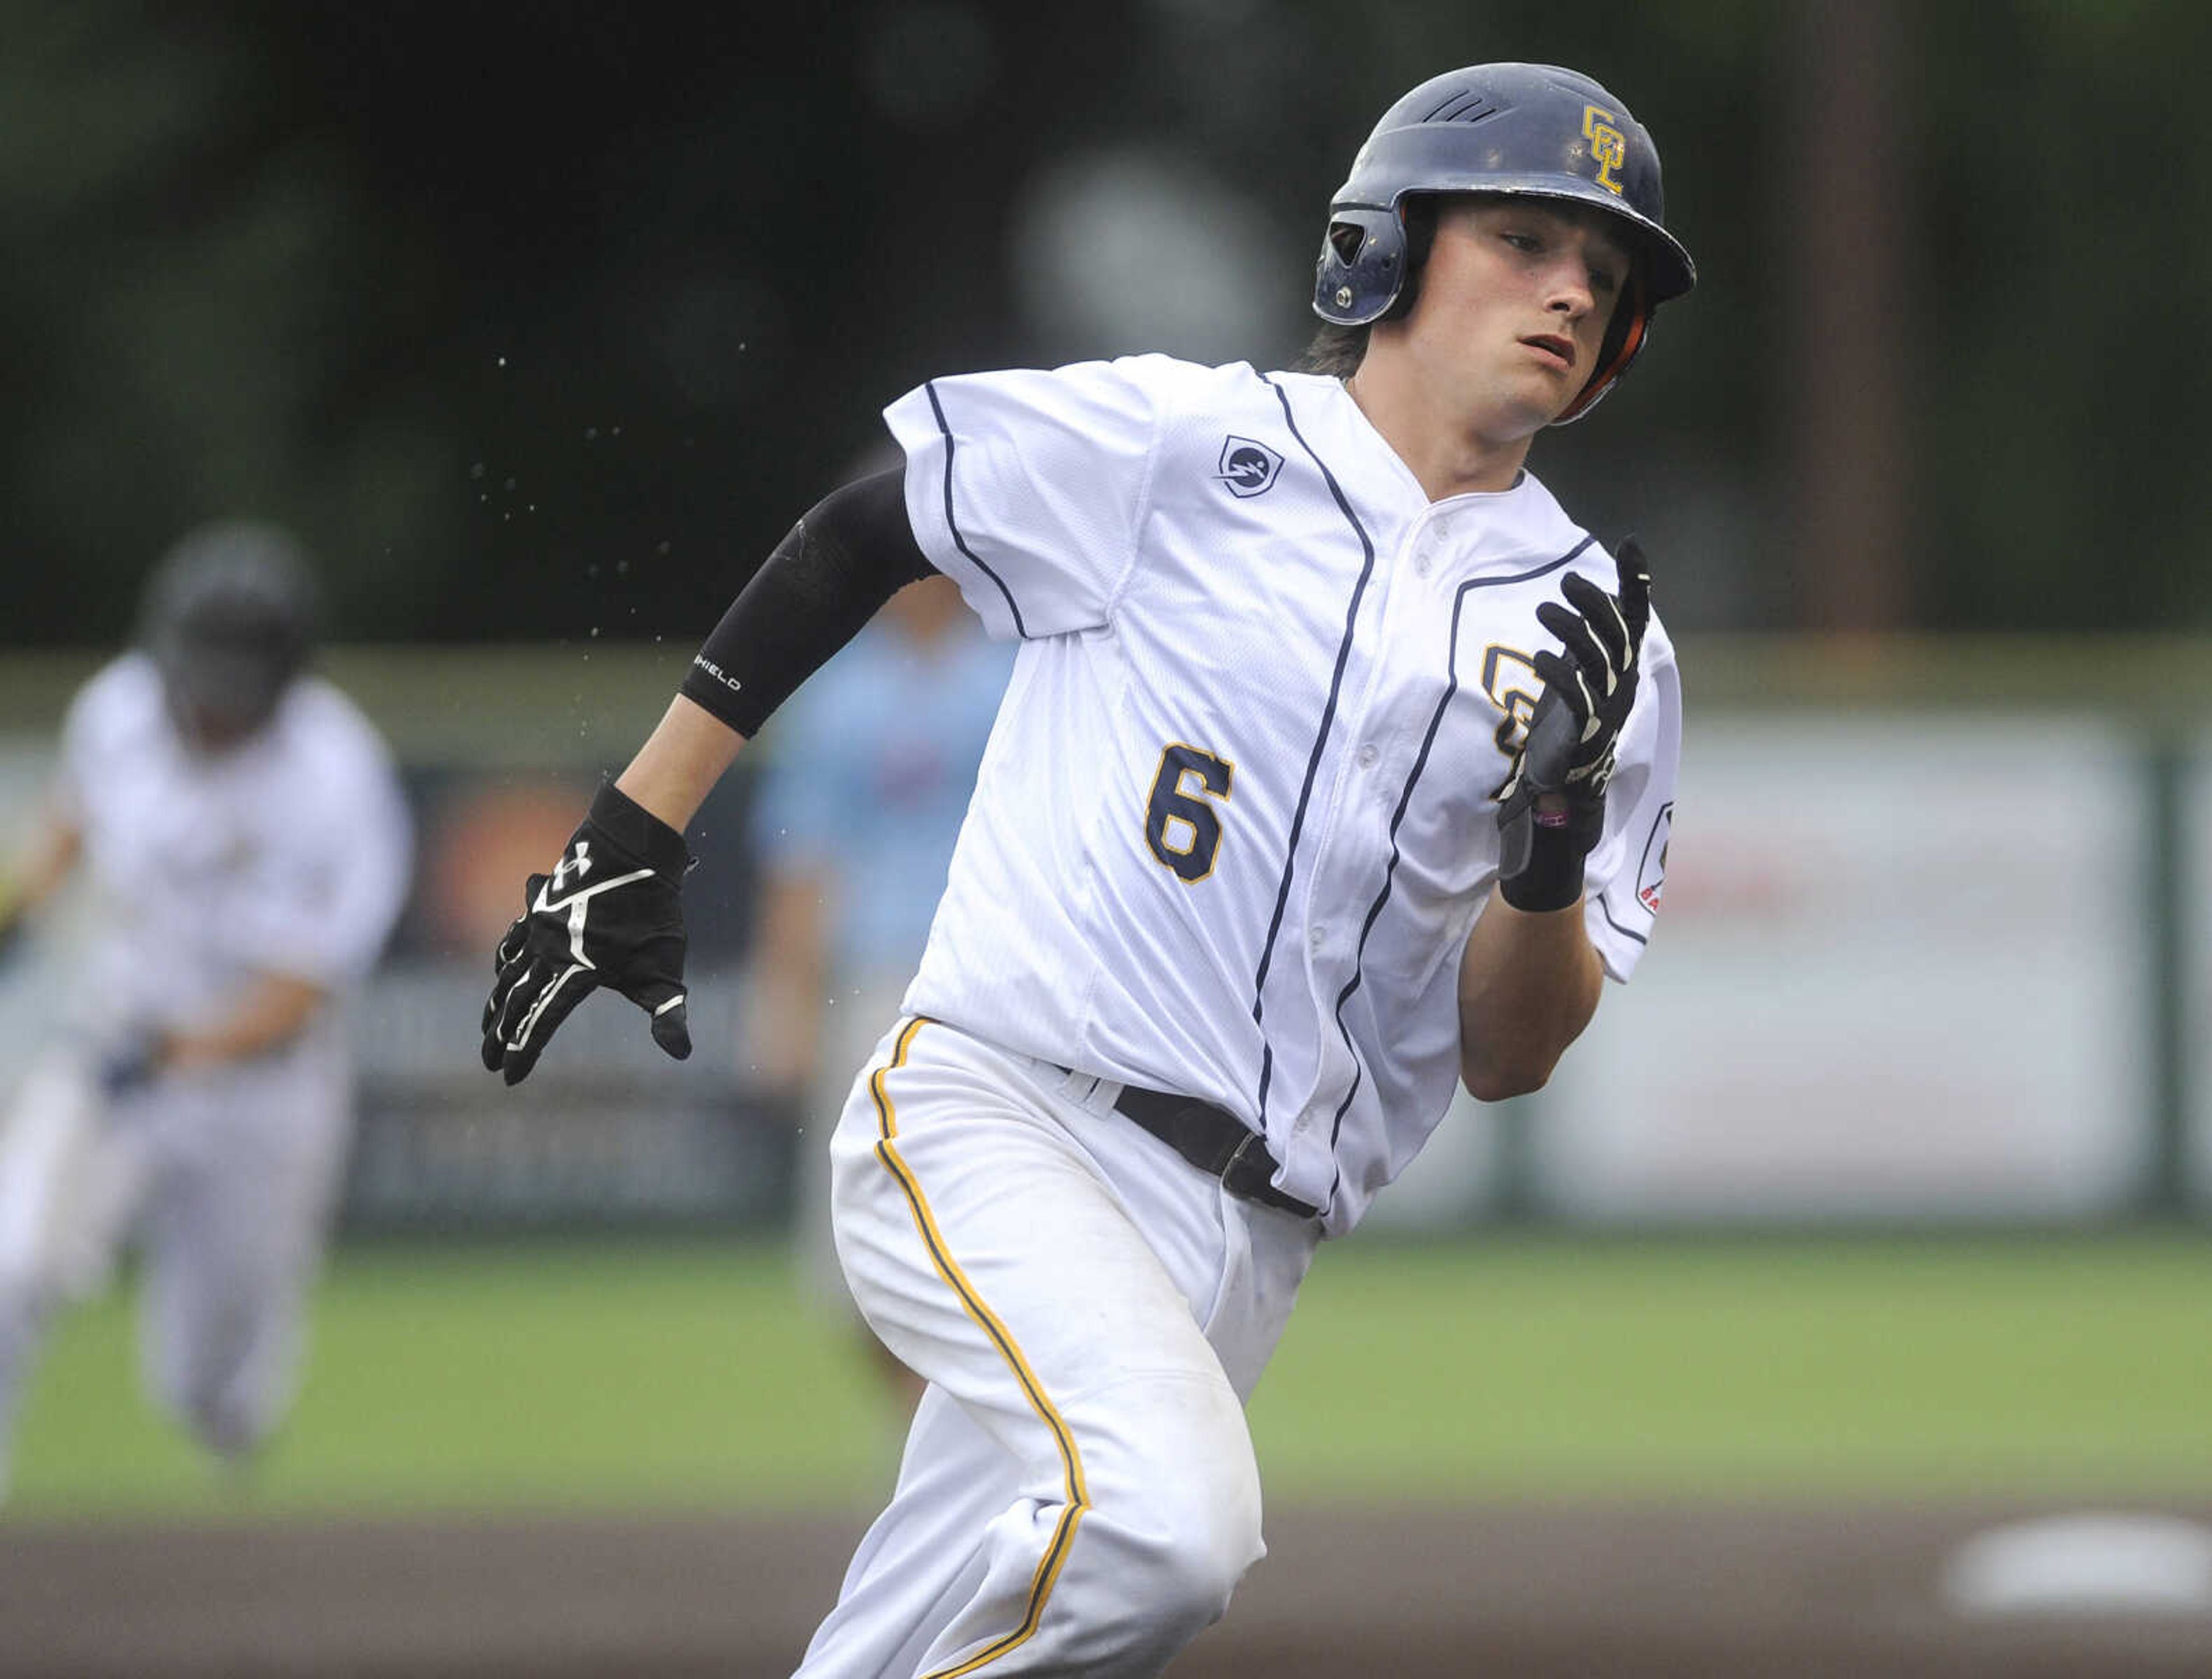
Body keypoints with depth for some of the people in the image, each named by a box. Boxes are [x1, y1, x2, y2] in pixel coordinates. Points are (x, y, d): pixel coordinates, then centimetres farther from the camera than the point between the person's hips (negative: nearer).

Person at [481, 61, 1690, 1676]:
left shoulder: (1599, 637, 11)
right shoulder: (1175, 442, 2)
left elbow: (1506, 1058, 8)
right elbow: (851, 538, 12)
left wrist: (1560, 831, -12)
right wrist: (636, 835, 8)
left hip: (1240, 1240, 4)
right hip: (997, 1119, -4)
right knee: (1163, 1522, -31)